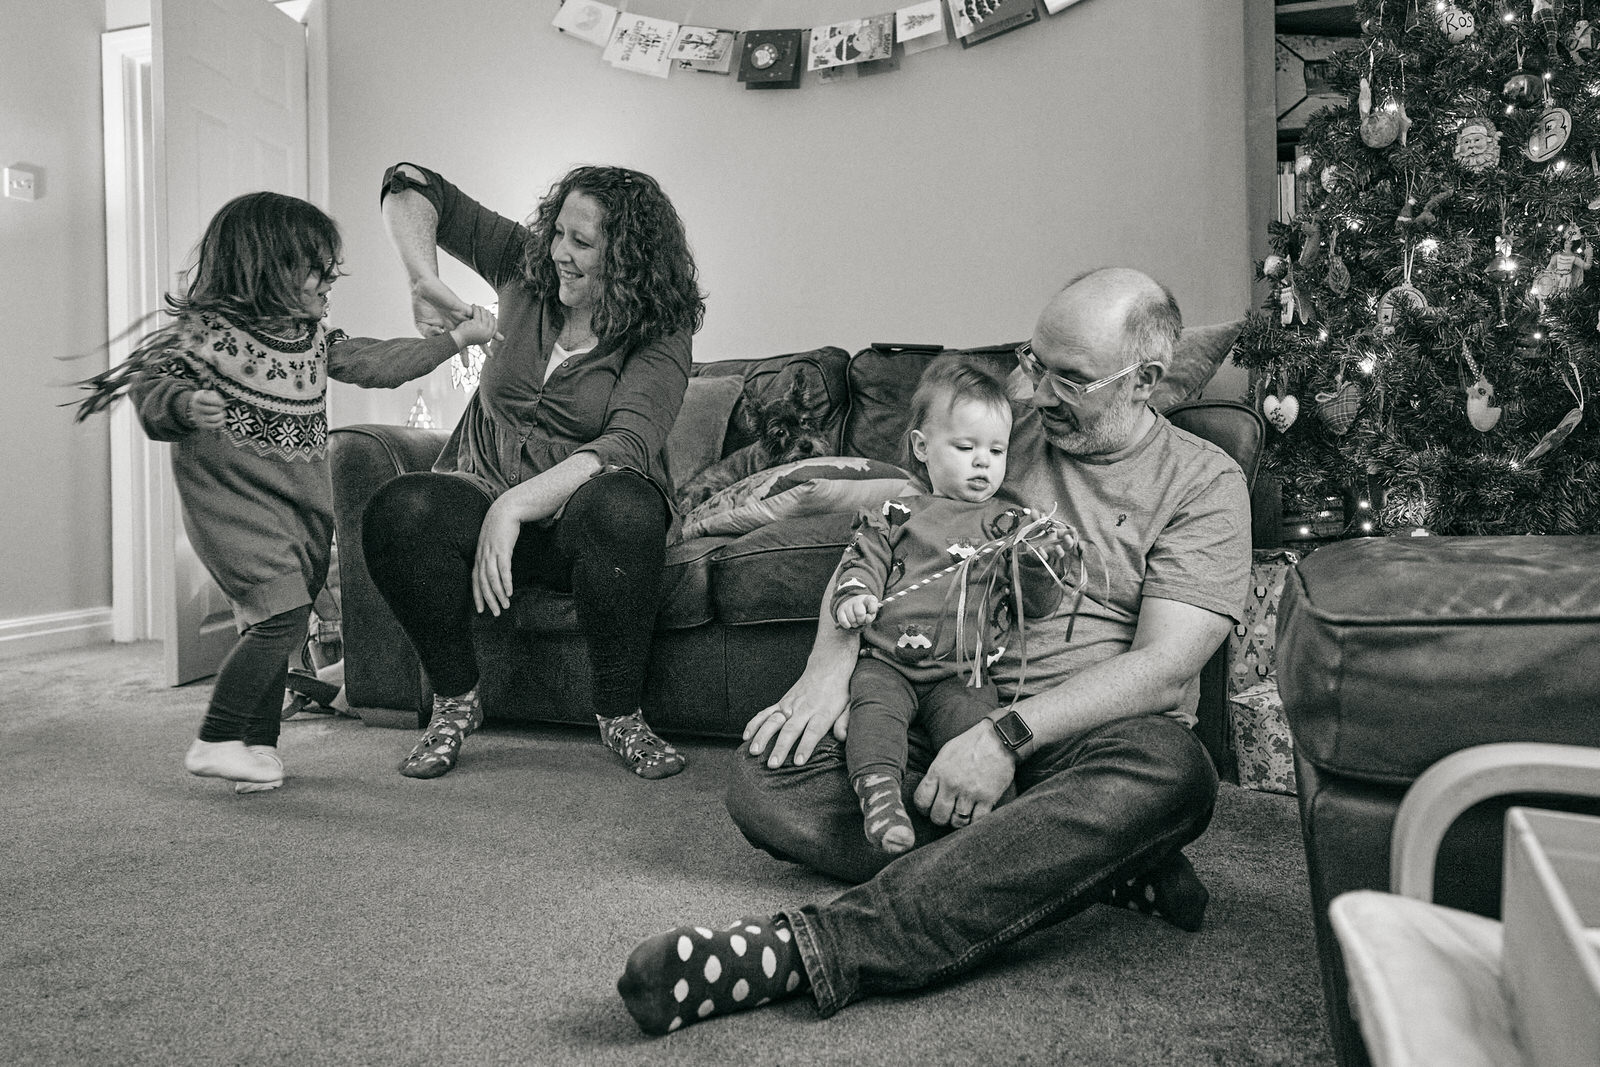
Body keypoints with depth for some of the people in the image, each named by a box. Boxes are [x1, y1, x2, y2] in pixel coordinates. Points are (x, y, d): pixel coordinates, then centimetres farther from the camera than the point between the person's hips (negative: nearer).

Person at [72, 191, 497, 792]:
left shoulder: (314, 337, 10)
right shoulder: (206, 330, -9)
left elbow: (377, 363, 18)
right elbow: (150, 381, -6)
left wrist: (456, 338, 19)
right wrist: (184, 404, -29)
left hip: (304, 500, 7)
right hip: (234, 496, -7)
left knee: (276, 624, 10)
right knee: (283, 612, -17)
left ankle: (258, 743, 23)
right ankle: (215, 743, -5)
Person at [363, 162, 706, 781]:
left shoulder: (659, 341, -9)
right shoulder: (528, 272, 4)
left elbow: (627, 445, -26)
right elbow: (412, 190, 12)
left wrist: (515, 504, -36)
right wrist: (423, 281, -5)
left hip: (578, 512, -3)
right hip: (484, 494, 3)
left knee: (623, 508, -39)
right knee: (399, 511, -30)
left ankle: (620, 715, -18)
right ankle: (455, 701, -8)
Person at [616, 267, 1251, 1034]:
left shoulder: (1205, 482, 2)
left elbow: (1164, 668, -10)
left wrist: (1009, 736, -23)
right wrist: (830, 664, -9)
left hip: (1084, 740, -2)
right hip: (947, 714, 3)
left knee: (1172, 770, -38)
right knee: (763, 779, -21)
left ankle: (813, 947, -43)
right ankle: (1087, 865, -21)